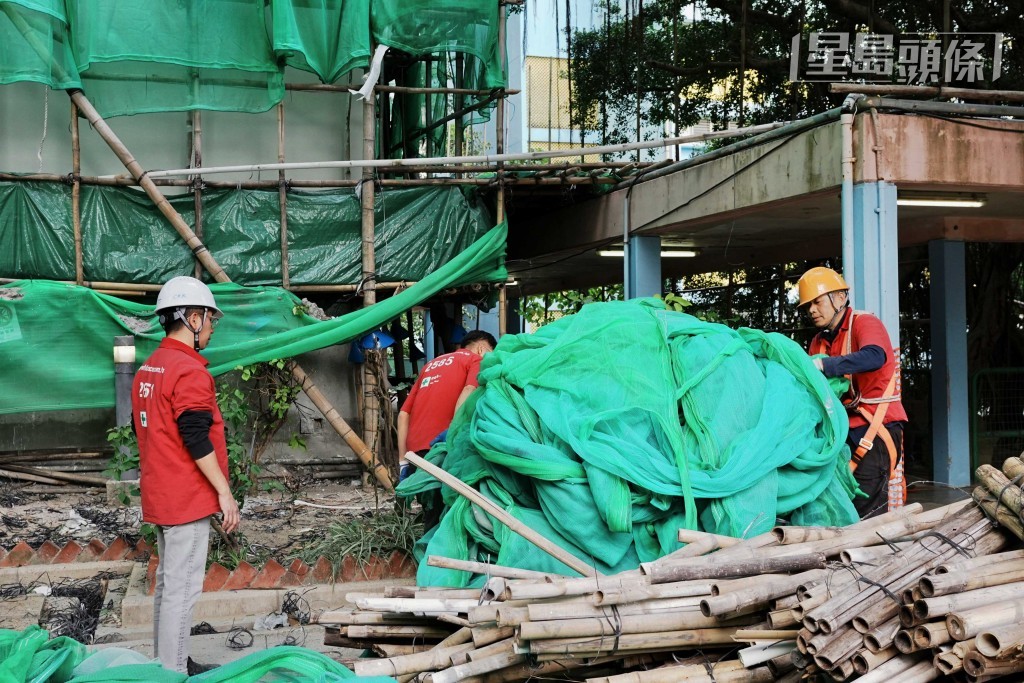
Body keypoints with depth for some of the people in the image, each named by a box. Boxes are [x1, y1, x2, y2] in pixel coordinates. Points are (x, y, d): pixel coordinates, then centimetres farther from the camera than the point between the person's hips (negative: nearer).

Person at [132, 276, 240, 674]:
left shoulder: (147, 370, 13)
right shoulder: (189, 370, -17)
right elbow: (197, 441, -22)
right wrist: (225, 492, -16)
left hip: (160, 496, 10)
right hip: (187, 499, -10)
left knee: (168, 582, 17)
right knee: (182, 588, -5)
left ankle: (166, 665, 26)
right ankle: (174, 673, -1)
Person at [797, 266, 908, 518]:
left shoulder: (865, 323, -6)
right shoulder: (819, 342, 16)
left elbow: (875, 356, -29)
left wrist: (823, 365, -36)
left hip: (877, 427, -8)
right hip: (845, 429, 8)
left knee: (867, 511, -13)